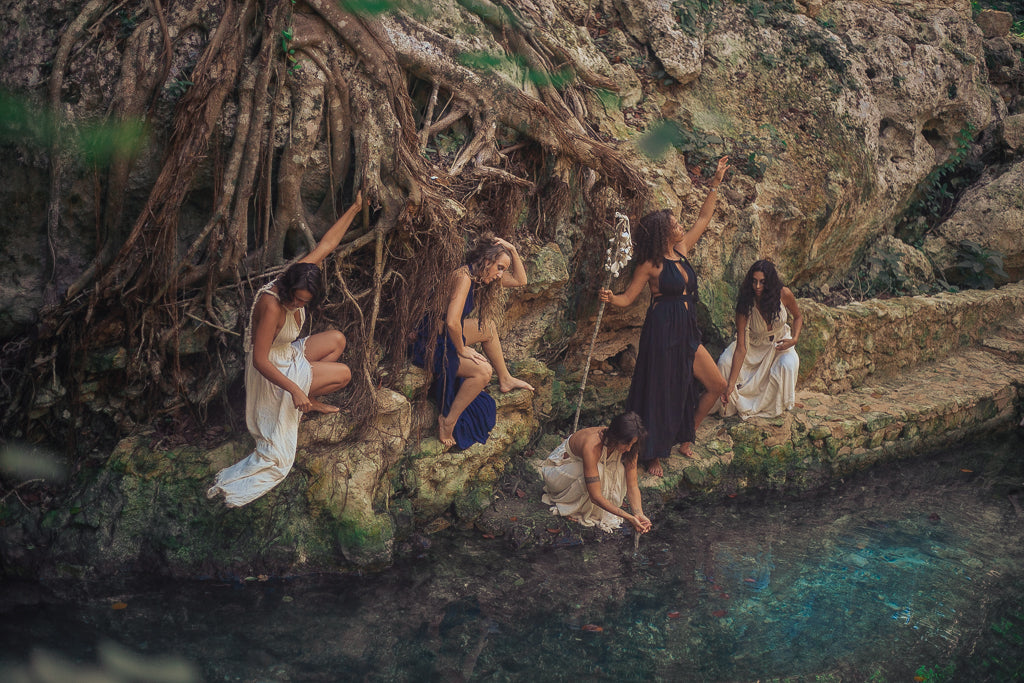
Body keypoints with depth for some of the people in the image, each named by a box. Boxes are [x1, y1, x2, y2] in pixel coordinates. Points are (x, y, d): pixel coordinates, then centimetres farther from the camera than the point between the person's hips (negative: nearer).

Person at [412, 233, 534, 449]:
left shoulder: (481, 275, 5)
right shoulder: (464, 276, -24)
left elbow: (520, 280, 16)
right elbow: (452, 322, -34)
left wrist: (512, 251, 2)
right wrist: (462, 350, -18)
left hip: (448, 336, 10)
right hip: (431, 344, -10)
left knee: (488, 327, 22)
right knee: (483, 370, -21)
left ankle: (505, 379, 35)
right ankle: (448, 420, -12)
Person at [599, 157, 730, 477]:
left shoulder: (681, 251, 8)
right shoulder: (650, 265, -10)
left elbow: (704, 218, 16)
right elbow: (627, 297, -7)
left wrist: (716, 183, 15)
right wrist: (609, 298, -29)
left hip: (687, 334, 8)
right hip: (662, 333, -8)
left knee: (718, 386, 10)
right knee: (660, 392, 0)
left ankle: (685, 437, 25)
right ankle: (652, 455, 14)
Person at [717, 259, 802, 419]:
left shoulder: (784, 295, -24)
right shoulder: (745, 306, -28)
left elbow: (798, 317, 1)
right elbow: (741, 348, -29)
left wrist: (794, 340, -18)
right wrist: (730, 384, -34)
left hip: (780, 342, 0)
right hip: (753, 344, 0)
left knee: (787, 365, -32)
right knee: (725, 363, -25)